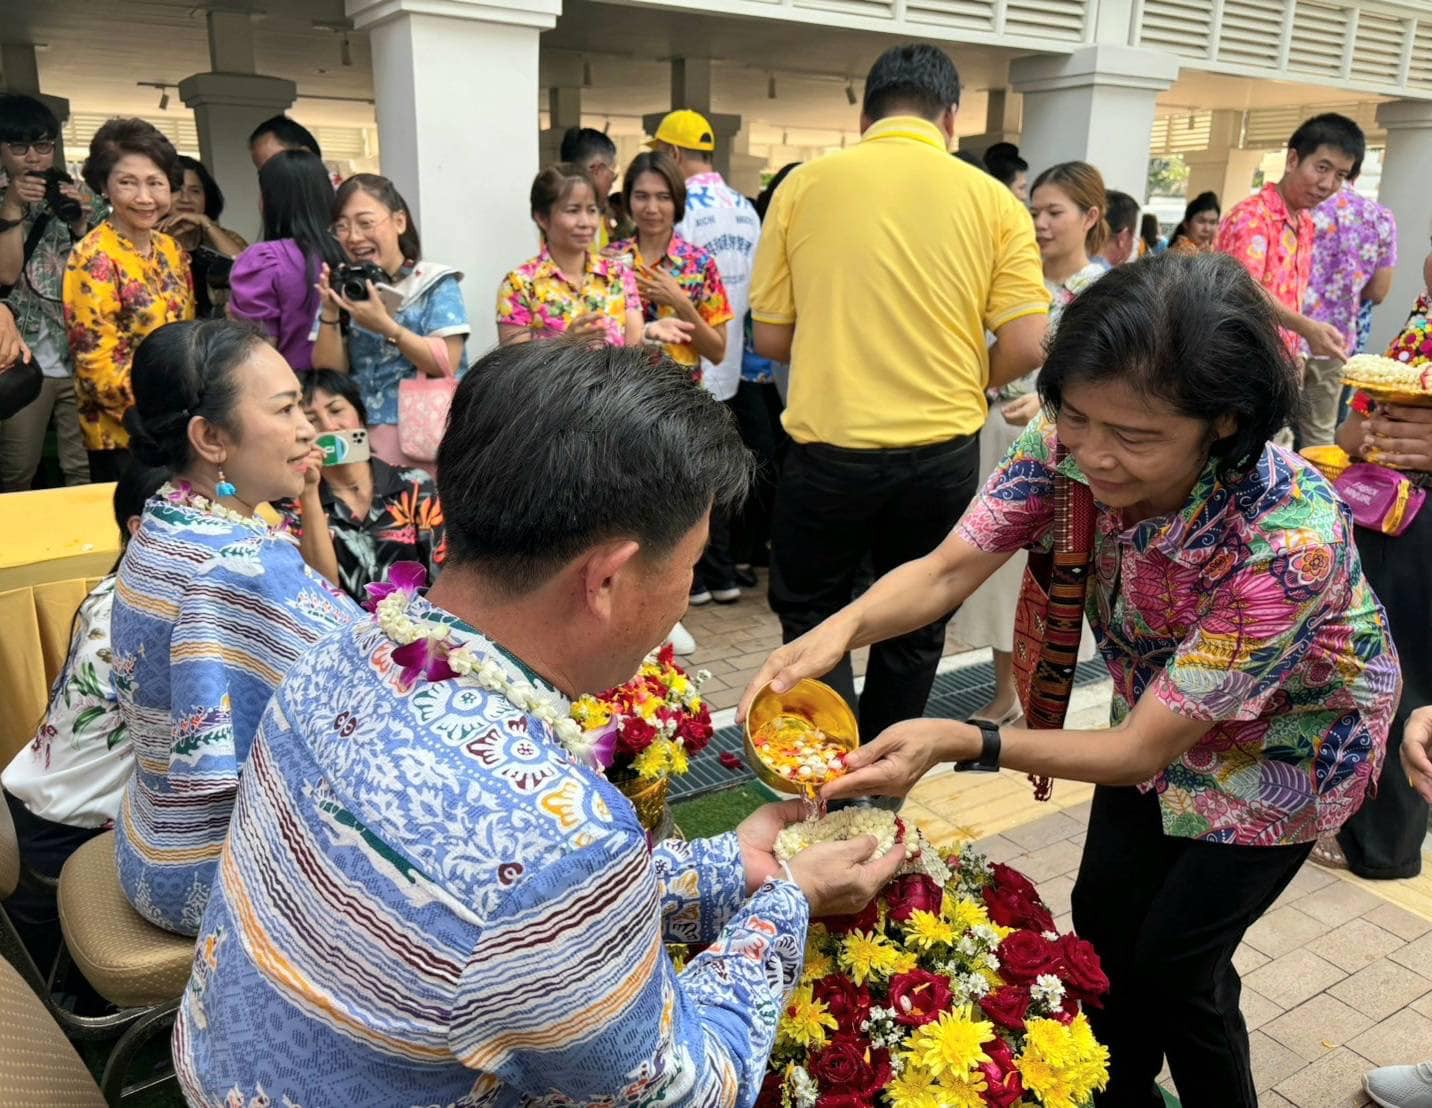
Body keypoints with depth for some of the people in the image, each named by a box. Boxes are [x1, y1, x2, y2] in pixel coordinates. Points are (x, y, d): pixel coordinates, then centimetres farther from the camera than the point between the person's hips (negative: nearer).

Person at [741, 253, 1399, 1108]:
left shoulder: (1290, 538, -40)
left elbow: (1142, 751, -35)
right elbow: (946, 572, -26)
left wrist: (962, 743, -48)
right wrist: (840, 628, -46)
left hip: (1286, 742, -4)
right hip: (1158, 710, 5)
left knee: (1172, 965, 1)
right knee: (1103, 919, 12)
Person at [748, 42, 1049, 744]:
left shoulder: (804, 184, 0)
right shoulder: (992, 199, 0)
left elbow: (770, 338, 3)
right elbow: (1026, 347, -4)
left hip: (829, 446, -1)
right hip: (942, 450, 2)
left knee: (810, 615, 19)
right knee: (914, 627, 19)